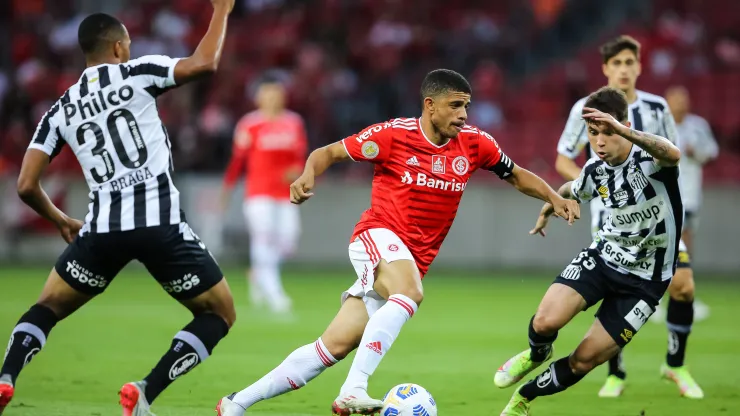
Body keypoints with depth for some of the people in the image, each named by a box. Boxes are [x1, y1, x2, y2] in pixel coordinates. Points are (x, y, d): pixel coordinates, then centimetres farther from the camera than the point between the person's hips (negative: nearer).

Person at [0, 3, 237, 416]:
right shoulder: (137, 74, 4)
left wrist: (61, 221, 30)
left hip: (103, 227, 3)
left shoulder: (60, 110, 14)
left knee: (46, 309, 22)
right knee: (220, 315, 13)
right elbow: (205, 62, -9)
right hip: (161, 222, -3)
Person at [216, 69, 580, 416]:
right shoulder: (393, 134, -9)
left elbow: (515, 175, 18)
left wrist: (554, 198, 3)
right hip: (378, 236, -5)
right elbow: (329, 152, -2)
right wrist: (308, 176, -22)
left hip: (413, 261, 5)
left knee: (335, 346, 0)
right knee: (410, 292, -37)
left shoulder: (473, 143, 3)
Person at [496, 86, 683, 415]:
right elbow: (572, 190, 21)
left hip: (645, 279, -4)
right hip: (603, 255, 4)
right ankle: (537, 355, 16)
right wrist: (548, 208, 39)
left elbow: (673, 155, -49)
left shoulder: (648, 158, -22)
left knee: (584, 360, -2)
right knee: (546, 321, -21)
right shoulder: (595, 169, -5)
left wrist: (622, 131, -64)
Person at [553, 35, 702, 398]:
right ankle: (616, 375, 8)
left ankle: (676, 365, 11)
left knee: (683, 285, -9)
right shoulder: (587, 109, -4)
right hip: (610, 215, -2)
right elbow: (562, 161, 1)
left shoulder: (657, 108, 4)